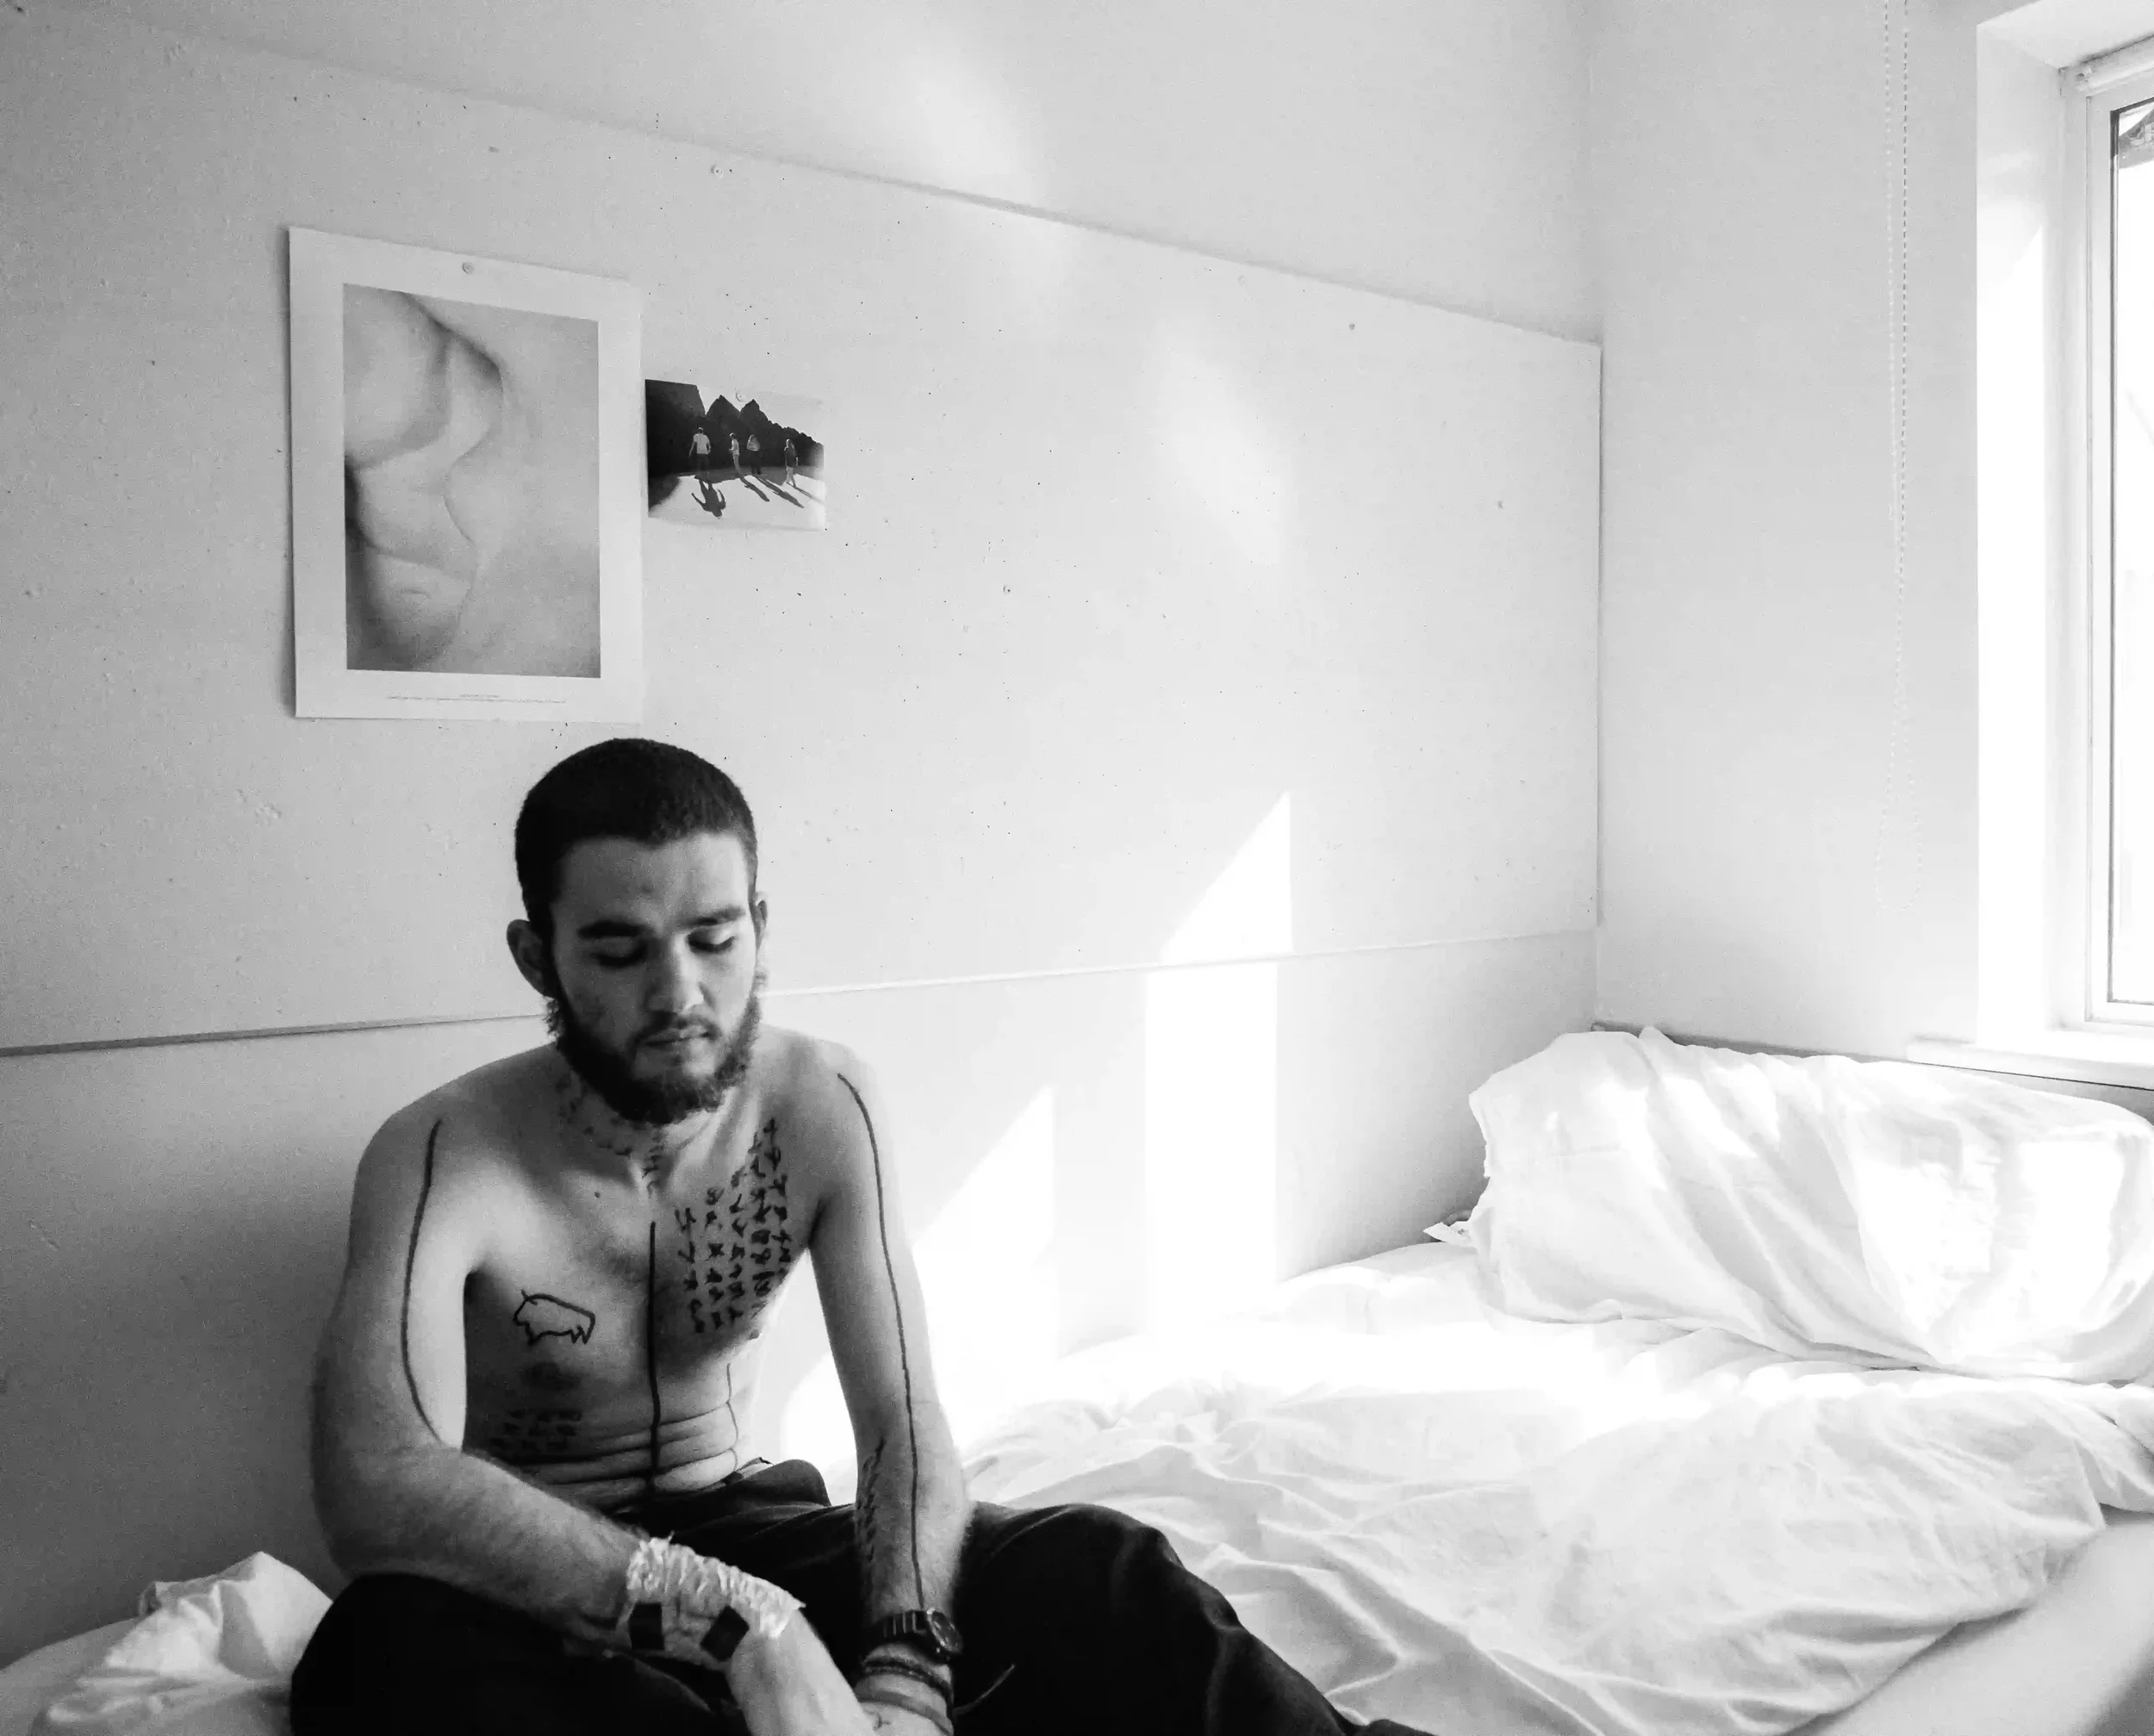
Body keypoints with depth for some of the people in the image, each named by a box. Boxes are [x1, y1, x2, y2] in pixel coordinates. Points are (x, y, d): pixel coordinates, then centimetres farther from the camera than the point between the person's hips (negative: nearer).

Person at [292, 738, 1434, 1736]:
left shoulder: (823, 1106, -12)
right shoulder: (441, 1154, -21)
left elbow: (903, 1424, -17)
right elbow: (377, 1485, -37)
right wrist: (737, 1621, -46)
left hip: (740, 1523, 2)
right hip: (534, 1581, -1)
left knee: (1096, 1575, -26)